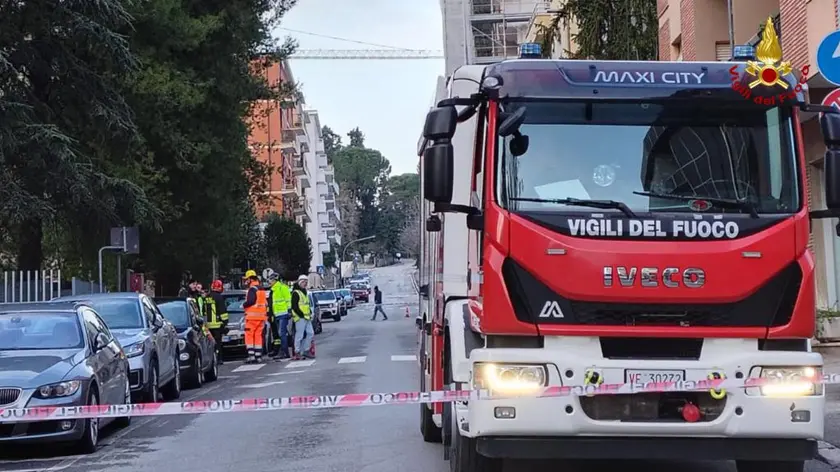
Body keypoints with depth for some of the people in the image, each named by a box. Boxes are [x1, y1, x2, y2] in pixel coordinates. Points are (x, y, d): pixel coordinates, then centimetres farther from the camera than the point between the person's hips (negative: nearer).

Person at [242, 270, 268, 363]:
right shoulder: (261, 289, 18)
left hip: (252, 316, -8)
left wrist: (244, 305, -5)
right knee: (258, 336, 9)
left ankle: (251, 355, -12)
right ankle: (258, 357, 6)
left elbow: (251, 301, -21)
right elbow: (266, 303, 19)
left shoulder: (252, 289, -10)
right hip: (261, 316, 8)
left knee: (249, 336, -4)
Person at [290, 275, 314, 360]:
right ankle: (297, 352, -3)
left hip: (307, 317, 9)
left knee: (310, 333, 9)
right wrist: (301, 315, -18)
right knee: (299, 335, -8)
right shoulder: (296, 293, -8)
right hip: (300, 318, -9)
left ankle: (306, 350, 16)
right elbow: (294, 306, -15)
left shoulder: (304, 292, 22)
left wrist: (310, 313, 14)